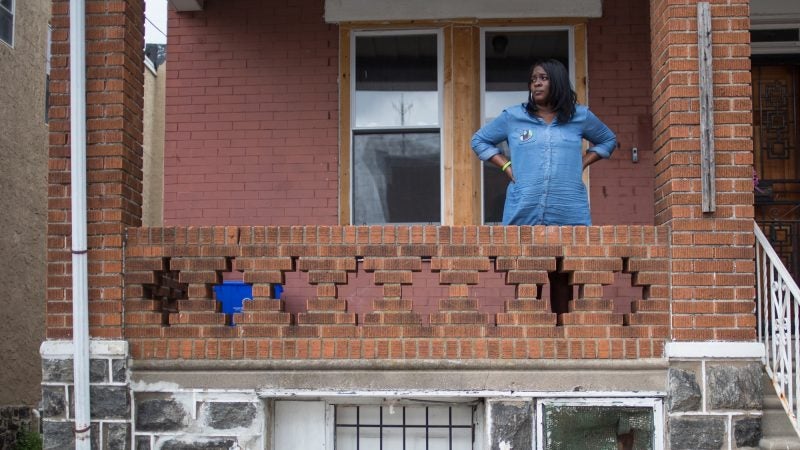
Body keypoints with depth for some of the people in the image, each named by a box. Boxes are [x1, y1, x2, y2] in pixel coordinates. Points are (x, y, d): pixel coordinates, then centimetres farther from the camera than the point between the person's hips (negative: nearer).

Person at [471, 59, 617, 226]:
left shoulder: (580, 116, 11)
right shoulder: (512, 116, 8)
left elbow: (608, 140, 26)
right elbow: (479, 140, 19)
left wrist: (582, 163, 10)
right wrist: (506, 166, 5)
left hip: (570, 214, 1)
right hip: (522, 213, -1)